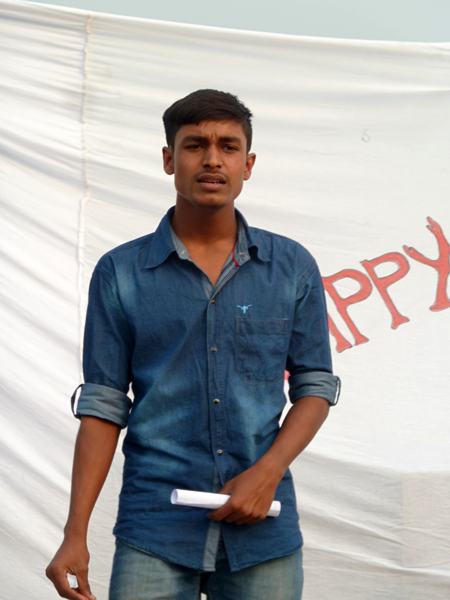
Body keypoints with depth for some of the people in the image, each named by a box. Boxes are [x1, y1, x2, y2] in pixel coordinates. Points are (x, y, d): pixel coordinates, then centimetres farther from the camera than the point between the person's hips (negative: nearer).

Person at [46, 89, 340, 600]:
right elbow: (103, 405, 2)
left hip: (264, 530, 1)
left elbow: (315, 386, 9)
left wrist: (268, 471, -8)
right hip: (154, 529, -1)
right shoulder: (120, 272, 3)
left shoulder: (292, 267, 6)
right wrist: (76, 533, -4)